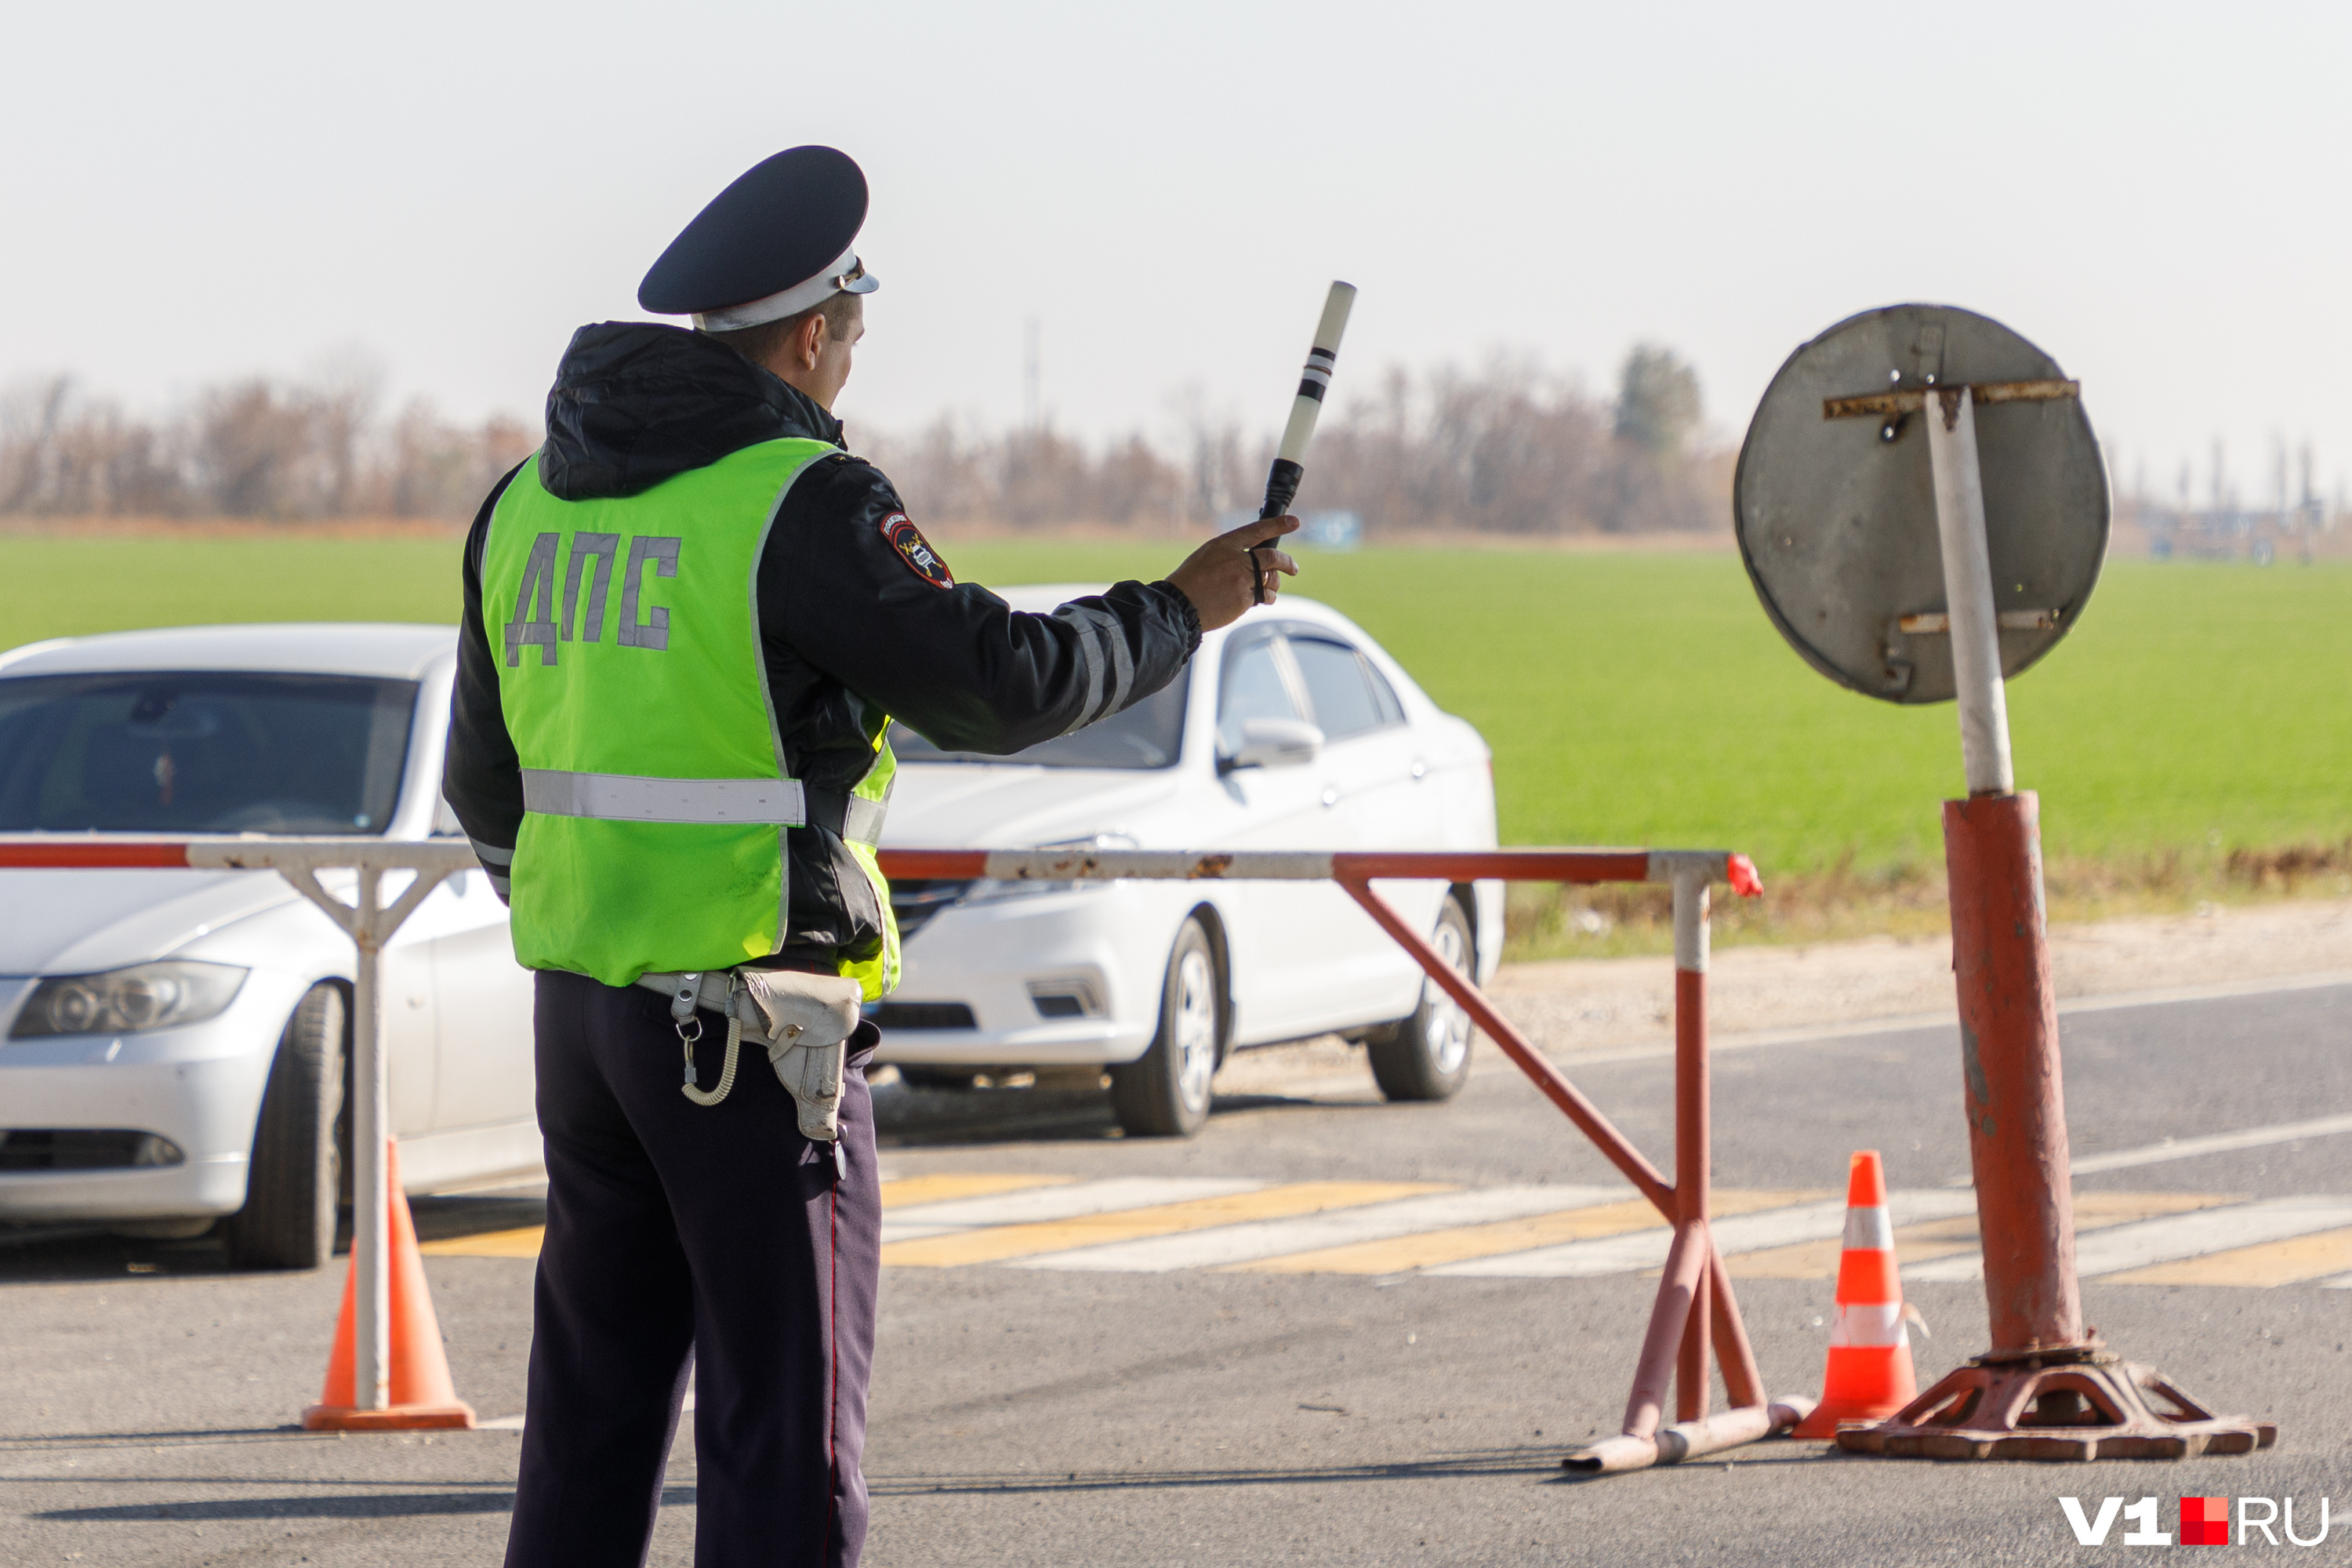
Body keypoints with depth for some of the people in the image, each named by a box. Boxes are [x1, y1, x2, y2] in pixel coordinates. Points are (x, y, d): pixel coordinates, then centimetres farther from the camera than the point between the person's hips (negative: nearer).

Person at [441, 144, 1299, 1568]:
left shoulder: (533, 502, 10)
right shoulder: (799, 505, -14)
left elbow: (488, 779, 18)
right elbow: (999, 686, -12)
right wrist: (1182, 613, 3)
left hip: (581, 1007, 7)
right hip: (749, 1028, -7)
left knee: (597, 1396, 14)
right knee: (787, 1407, -1)